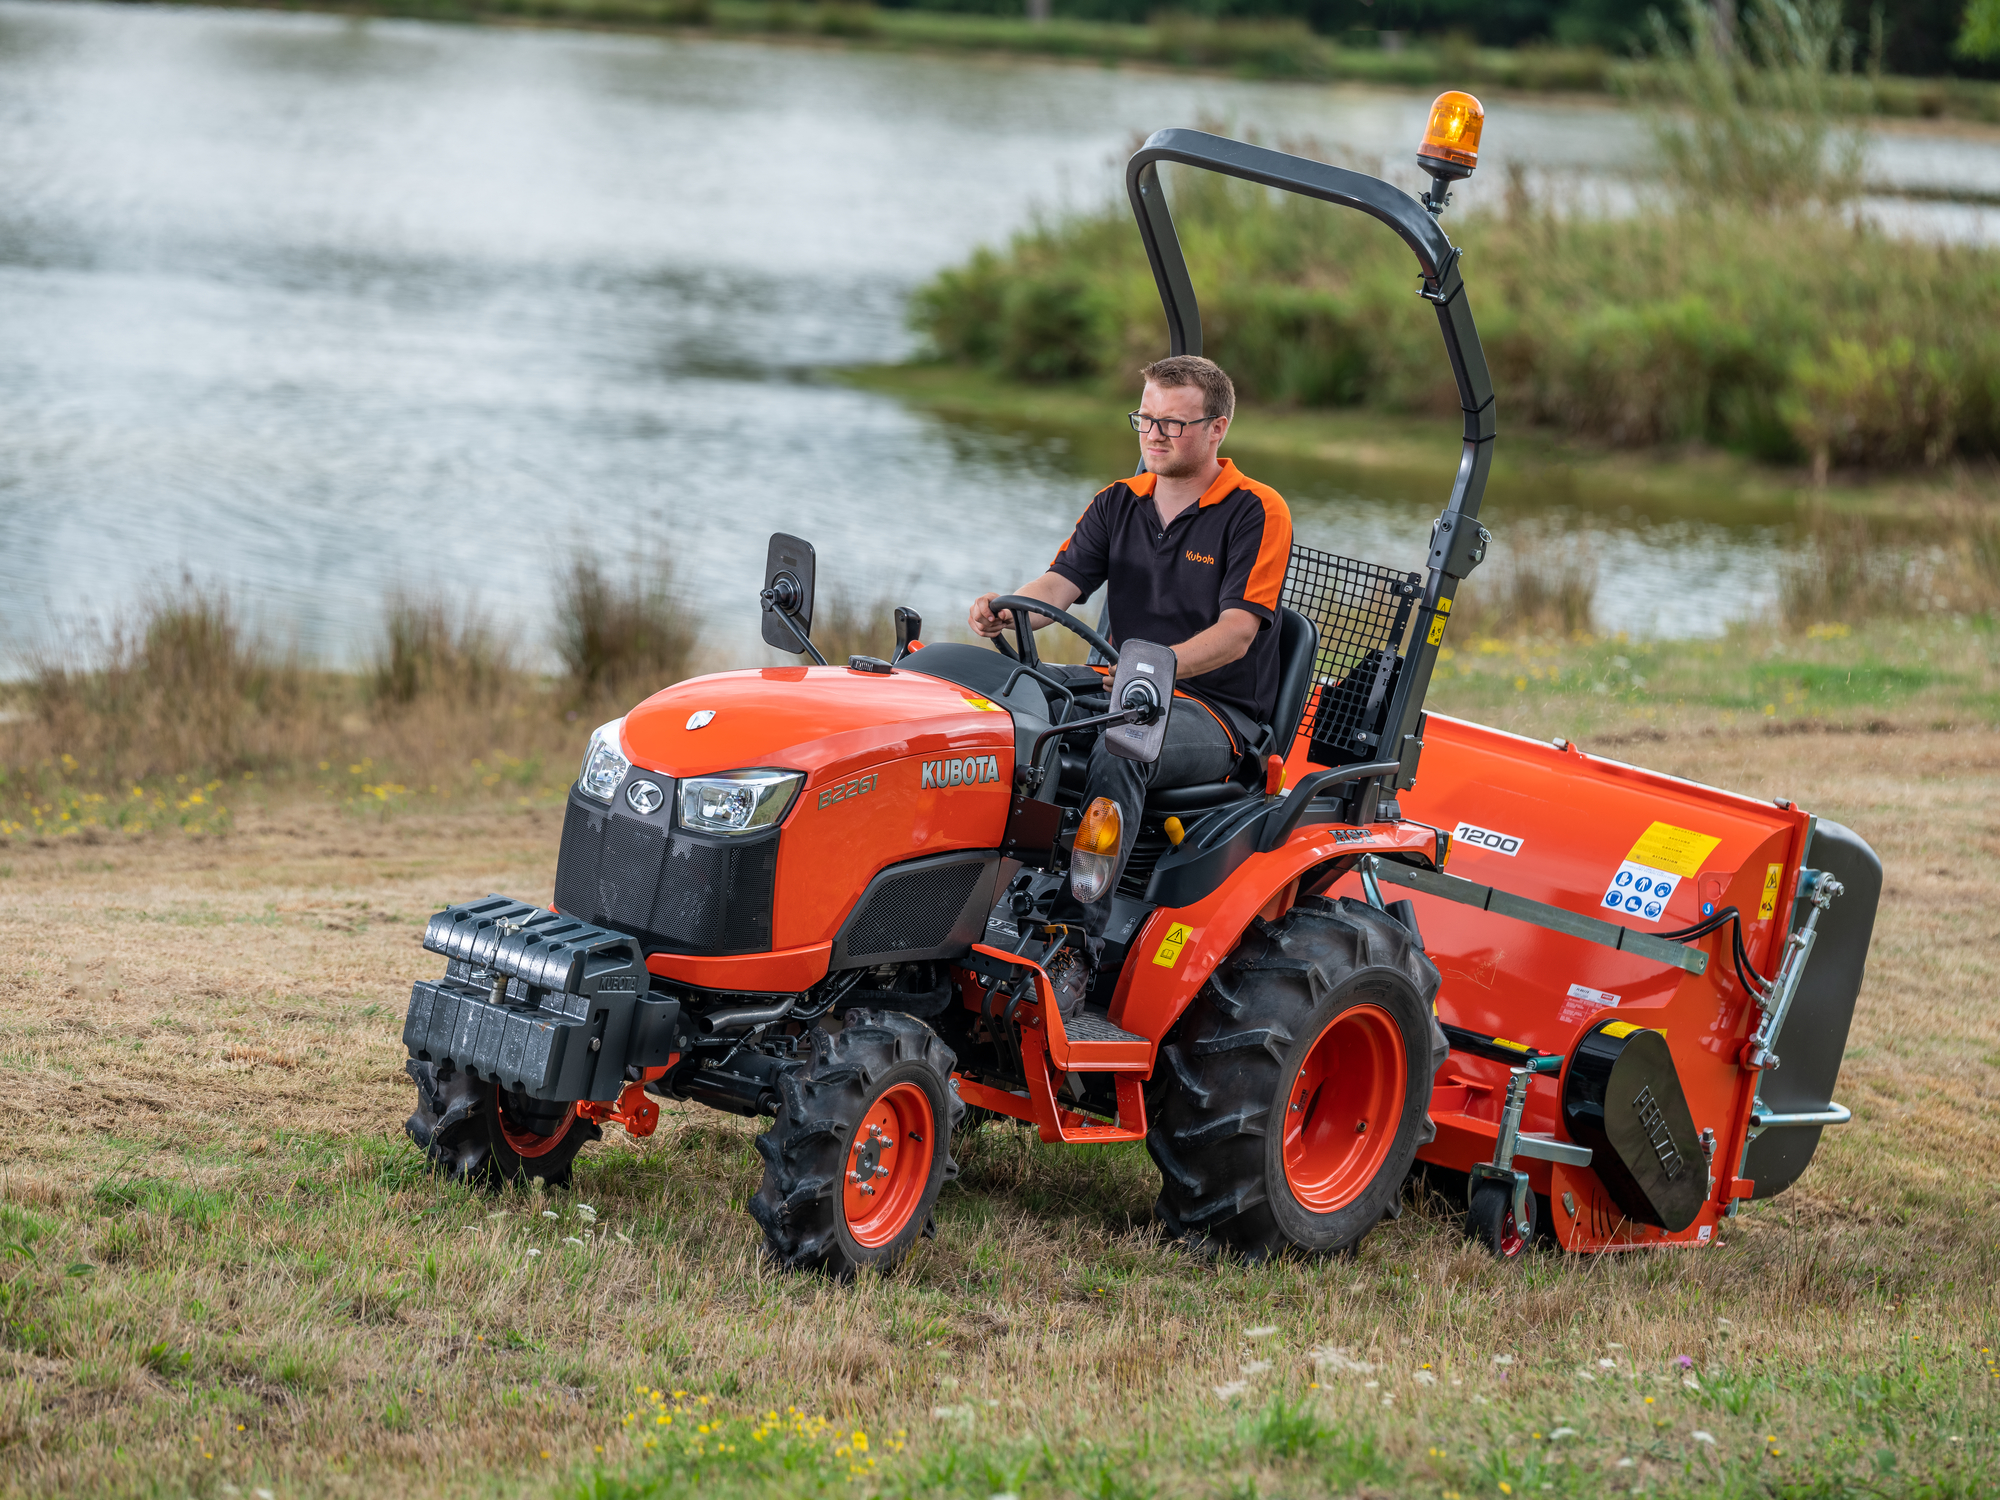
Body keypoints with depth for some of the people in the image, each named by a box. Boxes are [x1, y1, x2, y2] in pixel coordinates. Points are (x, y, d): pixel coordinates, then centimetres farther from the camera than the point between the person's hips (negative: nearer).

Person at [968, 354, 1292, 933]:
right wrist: (1006, 612, -24)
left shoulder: (1257, 512, -6)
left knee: (1119, 744, -38)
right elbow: (1060, 584, 0)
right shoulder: (1117, 503, 13)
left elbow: (1236, 632, -16)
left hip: (1219, 709, -6)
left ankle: (1082, 934, -40)